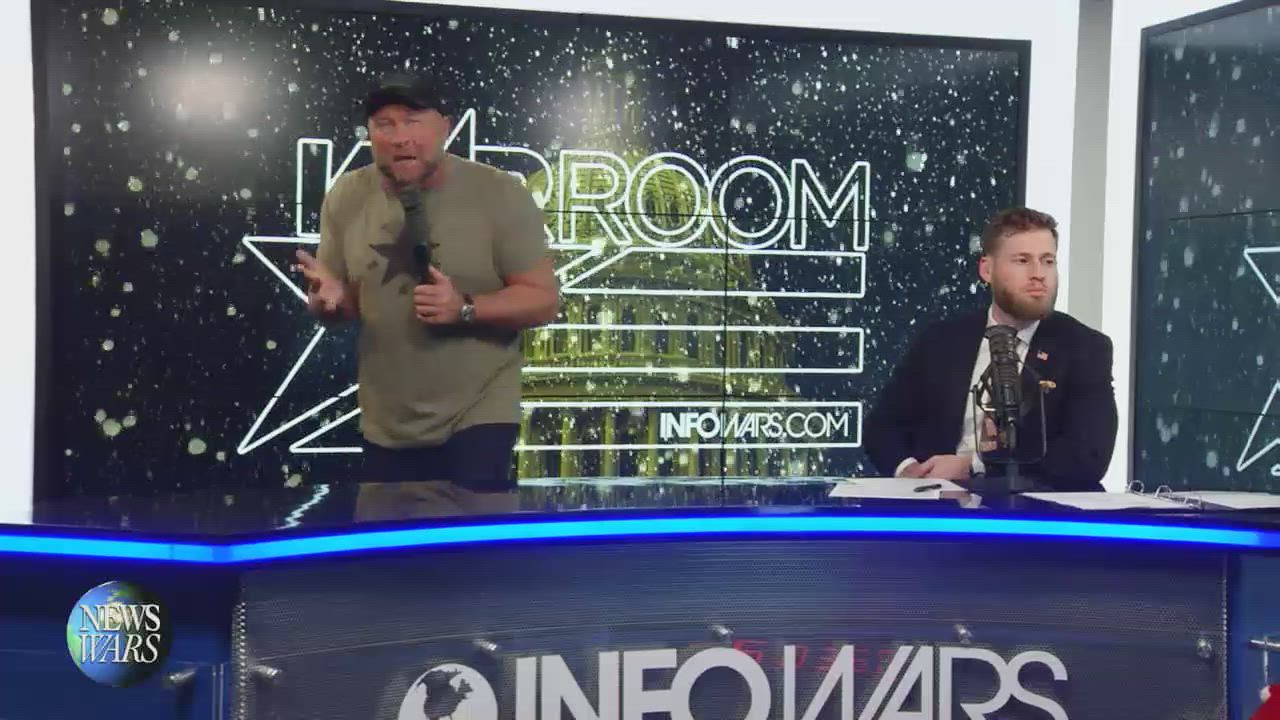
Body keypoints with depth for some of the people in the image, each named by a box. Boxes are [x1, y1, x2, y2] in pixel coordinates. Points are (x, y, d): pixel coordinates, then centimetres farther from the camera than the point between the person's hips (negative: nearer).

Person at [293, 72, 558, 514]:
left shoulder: (499, 194, -12)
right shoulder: (346, 197, -1)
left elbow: (543, 299, -12)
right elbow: (338, 306, 8)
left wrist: (464, 308, -26)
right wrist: (327, 298, -16)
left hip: (478, 415, -4)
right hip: (386, 426, 4)